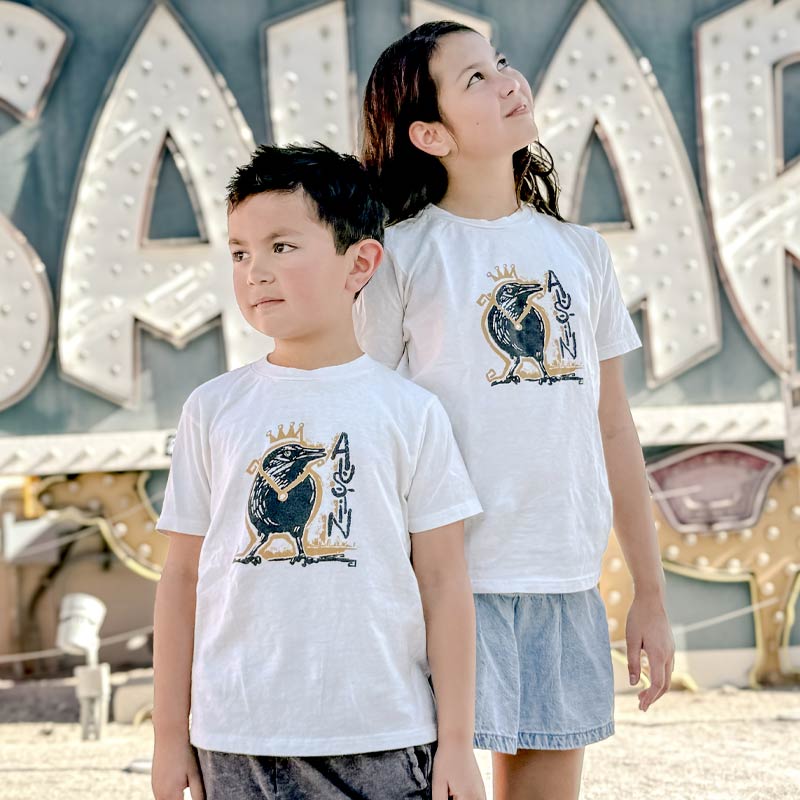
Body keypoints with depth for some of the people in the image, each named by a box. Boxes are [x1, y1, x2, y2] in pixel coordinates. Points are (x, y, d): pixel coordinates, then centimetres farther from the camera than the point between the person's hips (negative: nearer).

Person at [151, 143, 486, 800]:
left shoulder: (410, 412, 0)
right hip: (236, 742, 1)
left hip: (381, 742, -1)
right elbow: (183, 575, 8)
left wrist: (457, 742, 0)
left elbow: (444, 581, 1)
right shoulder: (213, 410, 5)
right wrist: (170, 736, 8)